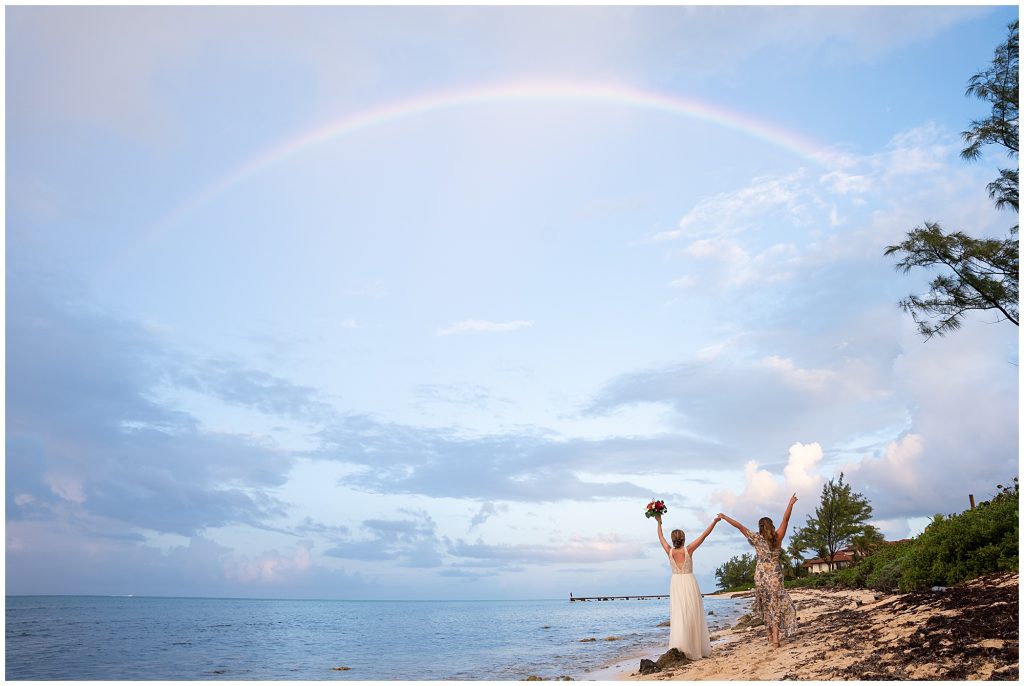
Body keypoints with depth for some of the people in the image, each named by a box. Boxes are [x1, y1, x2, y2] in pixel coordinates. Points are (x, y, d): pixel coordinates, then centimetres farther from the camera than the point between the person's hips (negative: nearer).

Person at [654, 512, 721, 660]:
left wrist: (659, 522, 26)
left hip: (676, 584, 1)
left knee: (679, 615, 1)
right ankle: (698, 648, 12)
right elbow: (704, 535, -4)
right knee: (693, 616, 7)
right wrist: (715, 521, 1)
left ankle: (679, 644, -14)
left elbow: (661, 537, 14)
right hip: (689, 582, -1)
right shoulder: (688, 550, -8)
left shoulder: (669, 551, -3)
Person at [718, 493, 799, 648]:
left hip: (760, 576, 1)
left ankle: (770, 635, 23)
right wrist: (791, 504, 4)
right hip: (775, 575, -1)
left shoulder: (756, 539, -4)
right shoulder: (778, 538, -4)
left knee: (766, 606, 15)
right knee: (777, 605, 2)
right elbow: (785, 519, -2)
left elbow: (739, 526, -1)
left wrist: (724, 517, 6)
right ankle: (776, 637, -10)